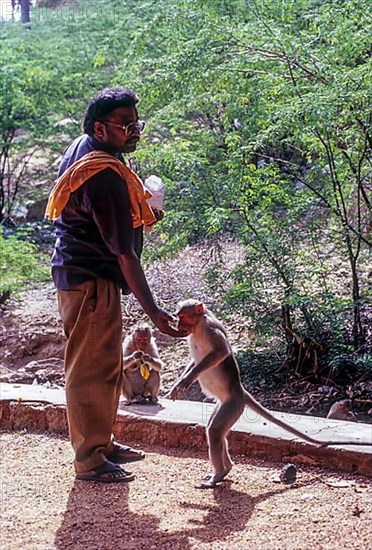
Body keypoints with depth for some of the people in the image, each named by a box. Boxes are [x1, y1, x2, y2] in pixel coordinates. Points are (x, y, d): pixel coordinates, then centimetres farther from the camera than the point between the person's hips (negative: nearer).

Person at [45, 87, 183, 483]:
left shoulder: (81, 147, 6)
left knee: (108, 366, 19)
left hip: (80, 275, 11)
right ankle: (89, 459, 6)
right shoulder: (106, 177, -25)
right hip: (90, 281, -11)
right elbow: (124, 253, -27)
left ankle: (102, 443, 30)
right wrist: (153, 311, -26)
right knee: (91, 370, -3)